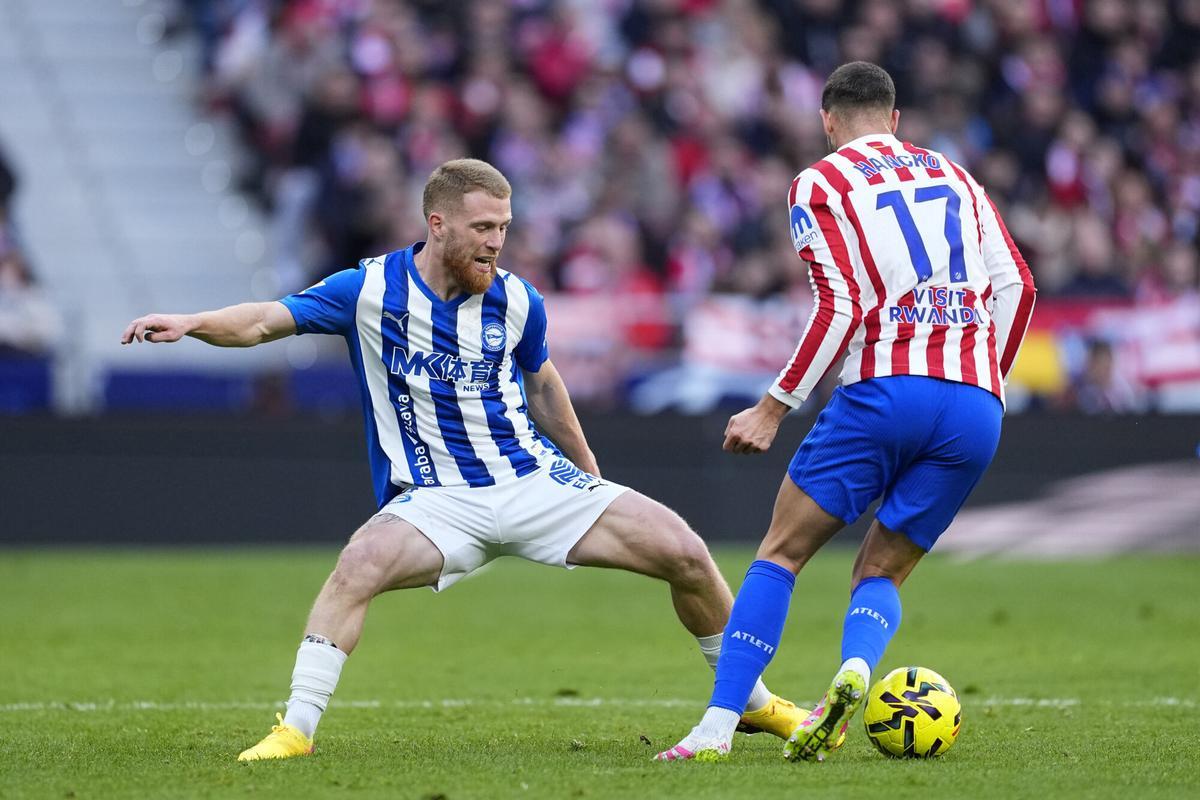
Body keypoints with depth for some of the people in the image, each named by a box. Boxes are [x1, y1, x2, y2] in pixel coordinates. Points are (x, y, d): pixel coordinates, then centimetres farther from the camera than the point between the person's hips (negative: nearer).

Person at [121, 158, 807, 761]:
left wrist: (589, 474, 26)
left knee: (685, 553, -7)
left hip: (535, 480, 3)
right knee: (360, 564, -34)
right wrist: (191, 324, -30)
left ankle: (755, 703, 16)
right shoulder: (371, 290, -8)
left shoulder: (517, 301, -1)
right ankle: (296, 729, -24)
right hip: (437, 500, -2)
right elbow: (268, 321, -12)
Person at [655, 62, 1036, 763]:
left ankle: (718, 725, -4)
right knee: (882, 573, 14)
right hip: (978, 404, 4)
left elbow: (843, 306, -5)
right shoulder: (954, 176, 22)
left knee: (782, 553, 7)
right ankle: (855, 669, -19)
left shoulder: (821, 184, 6)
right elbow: (1017, 285, 15)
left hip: (887, 386, -4)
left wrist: (775, 408, -1)